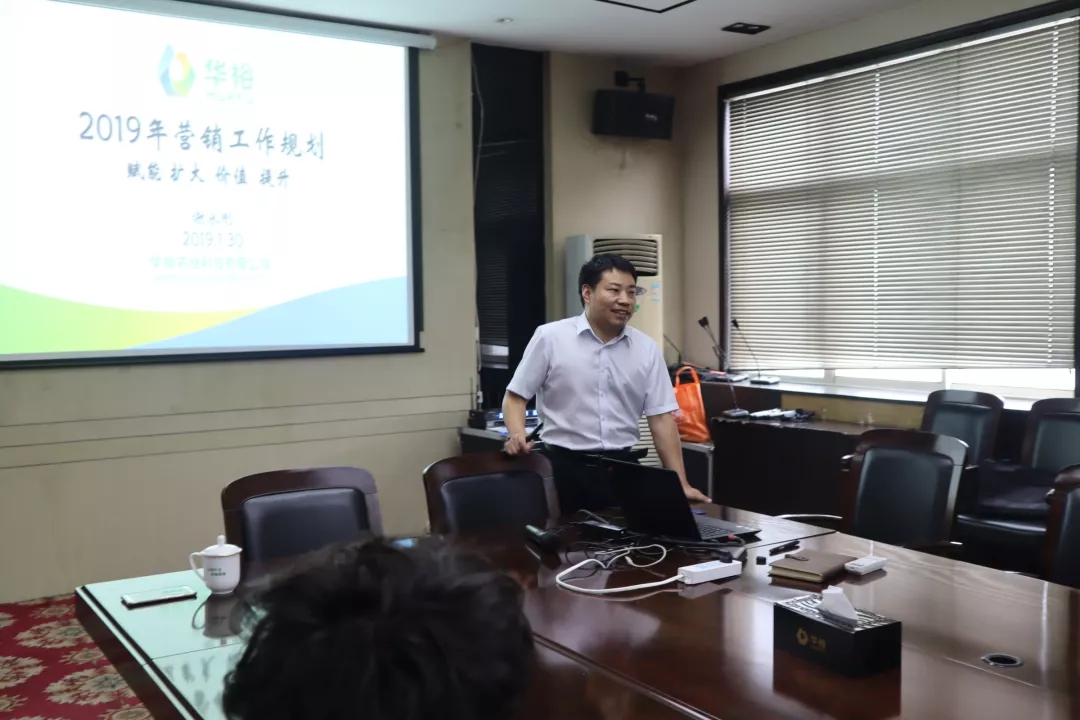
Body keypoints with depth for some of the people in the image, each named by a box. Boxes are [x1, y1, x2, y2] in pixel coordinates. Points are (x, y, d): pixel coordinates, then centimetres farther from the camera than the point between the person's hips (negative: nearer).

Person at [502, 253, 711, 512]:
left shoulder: (647, 348, 5)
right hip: (565, 467, -2)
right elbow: (516, 396, 1)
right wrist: (516, 436, -19)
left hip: (622, 466, 3)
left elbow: (662, 417, 4)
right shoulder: (550, 337, -3)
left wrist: (681, 484, -1)